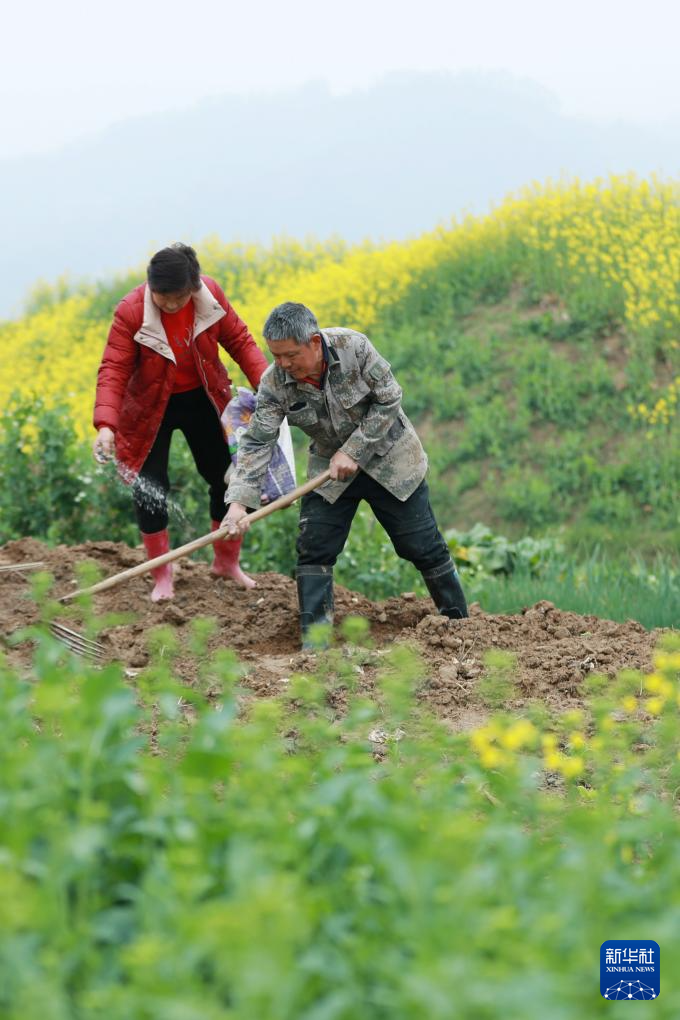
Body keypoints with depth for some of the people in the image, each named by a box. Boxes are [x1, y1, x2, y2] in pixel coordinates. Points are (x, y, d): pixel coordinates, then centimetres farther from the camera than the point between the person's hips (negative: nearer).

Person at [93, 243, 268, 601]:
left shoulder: (210, 295, -19)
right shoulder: (131, 311, -27)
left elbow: (238, 340, -6)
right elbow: (114, 370, -27)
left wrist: (266, 382, -19)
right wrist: (106, 425, -40)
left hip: (202, 401, 3)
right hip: (152, 408, -3)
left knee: (226, 478, 8)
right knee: (150, 488, -4)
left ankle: (227, 561, 29)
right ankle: (162, 576, 12)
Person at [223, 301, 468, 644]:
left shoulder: (354, 347, -26)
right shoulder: (274, 384, -19)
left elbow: (389, 400, -18)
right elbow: (256, 443, -21)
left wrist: (353, 451, -23)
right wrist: (238, 502, -34)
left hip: (388, 459, -2)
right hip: (330, 468, 2)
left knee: (423, 547, 3)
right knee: (313, 549, -10)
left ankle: (459, 622, 21)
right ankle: (315, 643, -4)